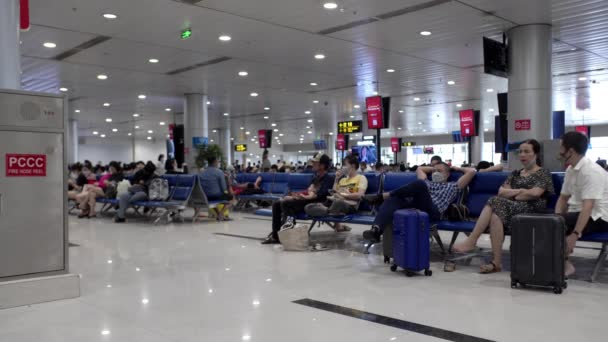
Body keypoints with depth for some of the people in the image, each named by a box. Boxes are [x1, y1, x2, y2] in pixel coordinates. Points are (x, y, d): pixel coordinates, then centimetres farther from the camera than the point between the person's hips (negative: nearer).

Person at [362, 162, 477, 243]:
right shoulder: (427, 182, 39)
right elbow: (419, 169, 55)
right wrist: (434, 168, 53)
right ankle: (376, 230, -52)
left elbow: (472, 172, 21)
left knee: (420, 184, -32)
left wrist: (457, 169, 35)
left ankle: (382, 196, -26)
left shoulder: (453, 186, 25)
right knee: (394, 199, -29)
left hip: (432, 211, -5)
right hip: (414, 206, 5)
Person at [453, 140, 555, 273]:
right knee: (496, 214, -33)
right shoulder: (515, 174, 25)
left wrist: (511, 195, 1)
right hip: (511, 209, 5)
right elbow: (501, 192, 11)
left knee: (496, 202, -31)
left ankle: (471, 241, -31)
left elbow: (534, 193, -8)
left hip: (531, 211, -4)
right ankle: (496, 262, -37)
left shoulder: (544, 173, 10)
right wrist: (520, 191, -4)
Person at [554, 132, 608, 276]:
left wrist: (575, 235, -33)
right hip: (578, 212, 9)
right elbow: (563, 198, 12)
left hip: (596, 217, -9)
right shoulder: (570, 169, 6)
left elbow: (588, 207, -28)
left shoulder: (590, 171, -21)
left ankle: (564, 264, -9)